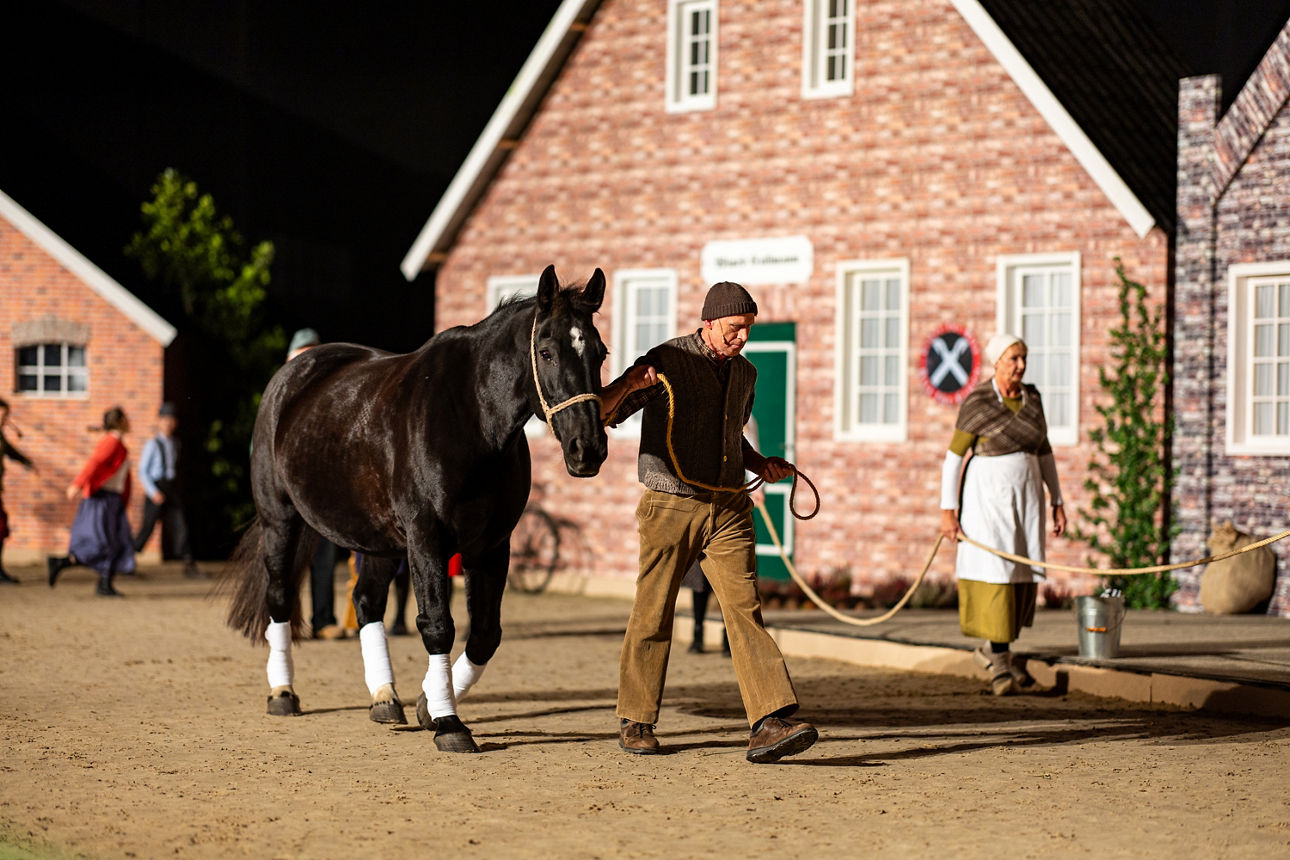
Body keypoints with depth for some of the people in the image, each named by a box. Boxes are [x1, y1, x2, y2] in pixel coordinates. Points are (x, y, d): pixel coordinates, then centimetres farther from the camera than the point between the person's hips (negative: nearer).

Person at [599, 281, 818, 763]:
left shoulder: (745, 374, 13)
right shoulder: (666, 362, -6)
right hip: (671, 505, -4)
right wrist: (628, 385, -26)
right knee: (653, 615, 4)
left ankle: (770, 724, -15)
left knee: (745, 610, -7)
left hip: (729, 509, 4)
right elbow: (600, 415, -7)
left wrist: (761, 464, 13)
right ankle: (635, 721, 19)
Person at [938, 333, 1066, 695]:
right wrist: (947, 510, -13)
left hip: (1024, 496, 6)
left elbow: (1044, 453, 14)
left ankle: (991, 649, 24)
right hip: (986, 495, -6)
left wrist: (1057, 502, 12)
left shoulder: (1031, 398, 6)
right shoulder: (977, 403, -10)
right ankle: (1000, 664, -2)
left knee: (1023, 577, 6)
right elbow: (953, 457, -9)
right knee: (995, 573, -9)